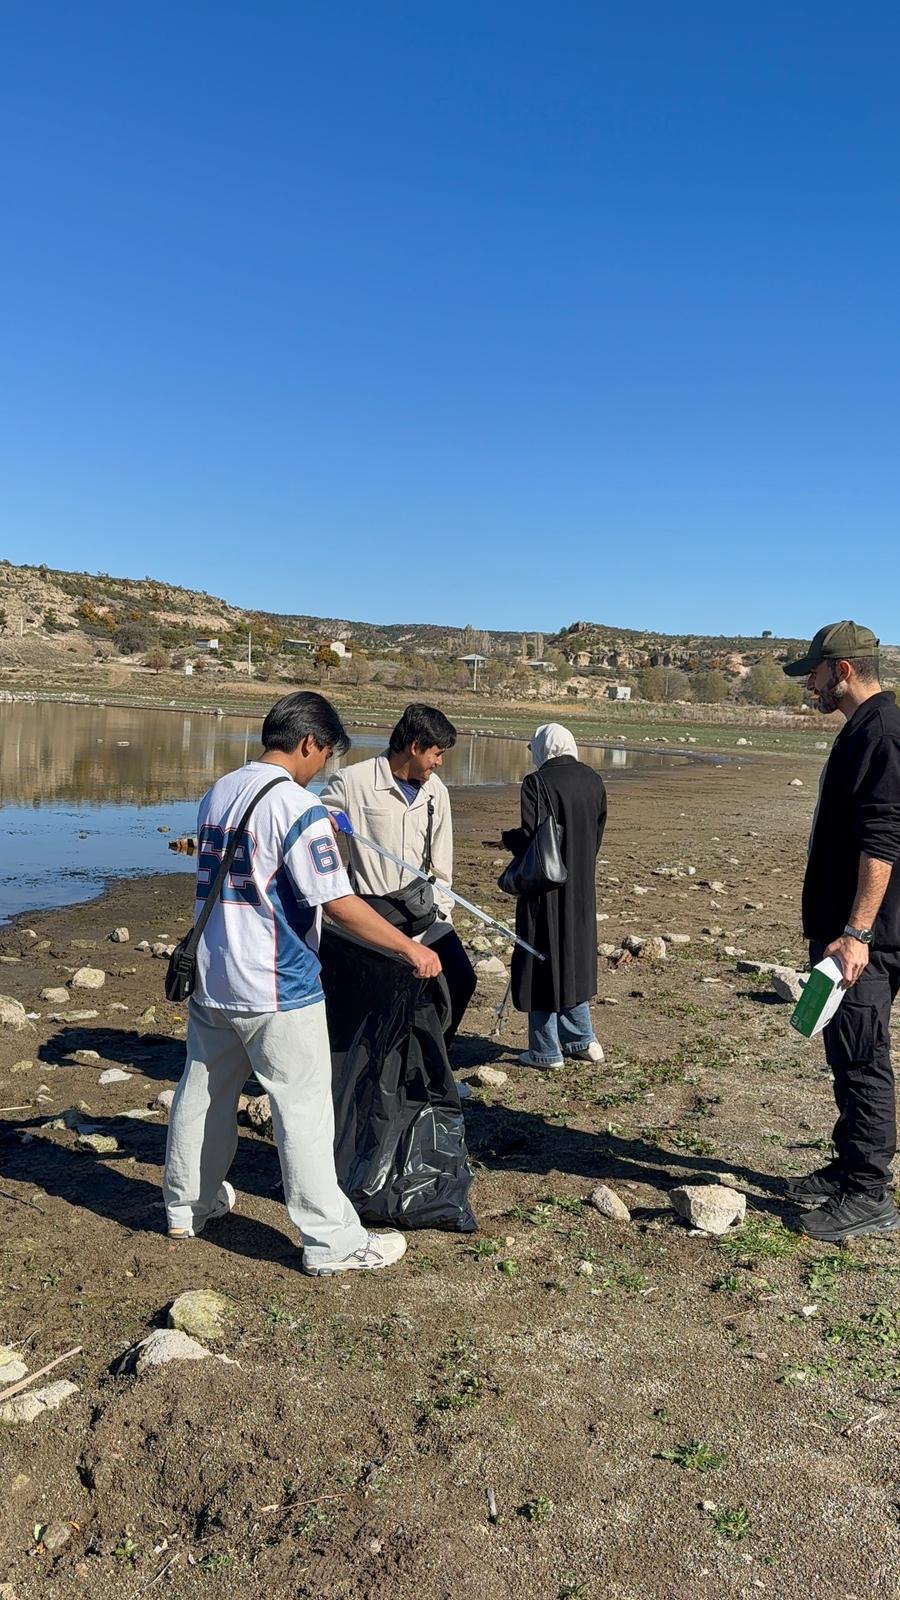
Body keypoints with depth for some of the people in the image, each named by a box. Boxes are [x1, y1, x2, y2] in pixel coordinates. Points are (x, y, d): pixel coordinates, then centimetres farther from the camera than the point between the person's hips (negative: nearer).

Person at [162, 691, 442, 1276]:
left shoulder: (216, 794, 7)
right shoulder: (298, 807, -18)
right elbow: (340, 904, -22)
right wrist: (411, 948, -13)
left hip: (211, 979, 8)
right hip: (276, 991, -8)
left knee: (204, 1092, 21)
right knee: (305, 1111, 1)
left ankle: (188, 1204, 38)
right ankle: (333, 1242, 11)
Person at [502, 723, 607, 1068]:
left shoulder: (537, 782, -16)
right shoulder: (593, 780, 3)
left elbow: (529, 839, -19)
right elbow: (597, 834, 8)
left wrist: (508, 837, 2)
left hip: (545, 887, -6)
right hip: (581, 885, 6)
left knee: (542, 960, 6)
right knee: (575, 957, 21)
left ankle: (545, 1050, 14)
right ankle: (581, 1040, 28)